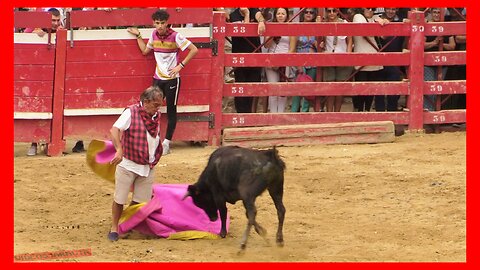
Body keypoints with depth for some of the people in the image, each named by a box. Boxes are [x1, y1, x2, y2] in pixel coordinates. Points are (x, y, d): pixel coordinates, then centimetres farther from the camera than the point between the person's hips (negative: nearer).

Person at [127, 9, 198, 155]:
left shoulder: (175, 36, -13)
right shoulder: (154, 34, 5)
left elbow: (194, 50, -13)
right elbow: (145, 51, 19)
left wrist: (180, 66, -14)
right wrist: (138, 36, 13)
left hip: (172, 79, -5)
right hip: (158, 78, 5)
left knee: (171, 111, 3)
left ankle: (166, 143, 9)